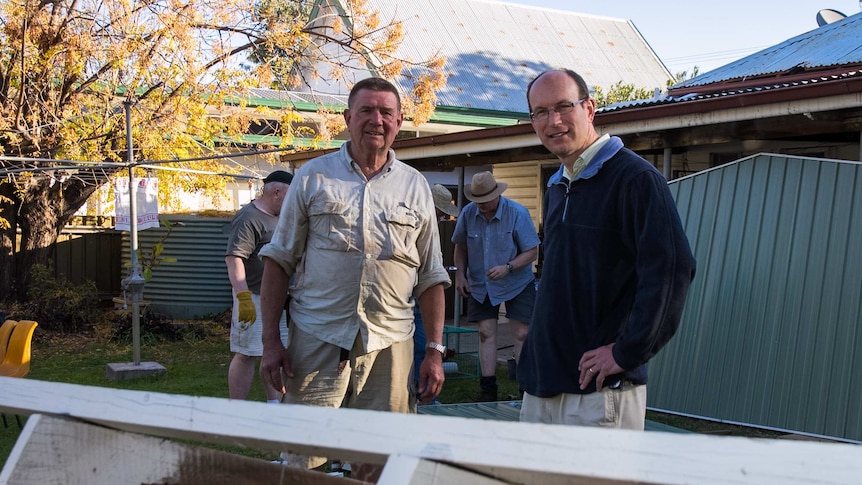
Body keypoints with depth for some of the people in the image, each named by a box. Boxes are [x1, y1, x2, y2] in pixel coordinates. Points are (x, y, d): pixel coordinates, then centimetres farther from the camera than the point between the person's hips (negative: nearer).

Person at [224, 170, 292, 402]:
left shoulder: (280, 218, 16)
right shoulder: (248, 218, -15)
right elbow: (233, 259, -23)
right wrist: (244, 298, -31)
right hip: (255, 299, -9)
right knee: (247, 355, -4)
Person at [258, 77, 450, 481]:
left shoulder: (415, 186, 10)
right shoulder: (314, 176, 5)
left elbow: (431, 277, 12)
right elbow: (279, 260, 4)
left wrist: (435, 352, 6)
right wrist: (271, 341, -3)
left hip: (389, 343, 2)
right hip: (317, 338, -1)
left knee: (378, 465, 7)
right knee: (303, 461, -1)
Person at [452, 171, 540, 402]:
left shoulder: (518, 213, -17)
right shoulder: (468, 213, -6)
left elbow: (532, 251, -14)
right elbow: (461, 247, 8)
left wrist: (507, 268, -27)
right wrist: (460, 274, -4)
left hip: (516, 283, -3)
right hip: (481, 285, 3)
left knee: (521, 333, -5)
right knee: (486, 332, 1)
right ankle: (488, 389, 6)